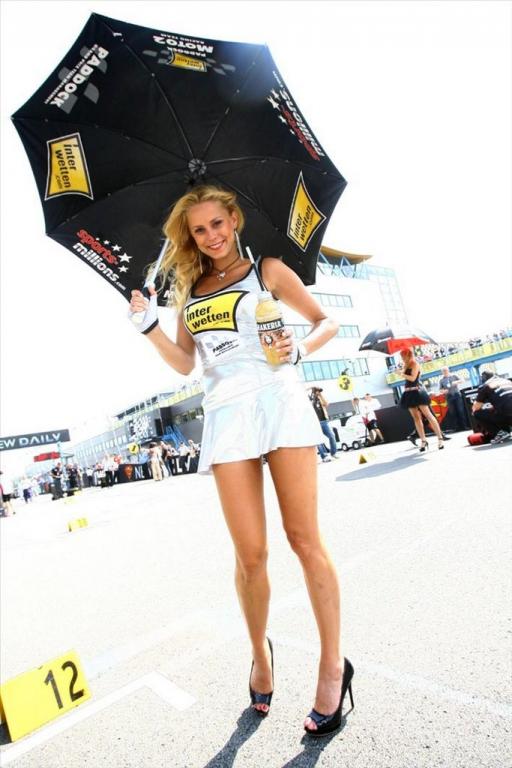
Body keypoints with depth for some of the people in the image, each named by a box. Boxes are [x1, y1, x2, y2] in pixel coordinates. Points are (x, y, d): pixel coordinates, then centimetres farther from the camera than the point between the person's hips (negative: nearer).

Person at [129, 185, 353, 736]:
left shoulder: (267, 270, 12)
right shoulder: (189, 292, 21)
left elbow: (325, 321, 12)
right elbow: (184, 364, 17)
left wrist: (301, 347, -8)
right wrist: (151, 326, 4)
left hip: (278, 401, -2)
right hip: (226, 416, 2)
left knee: (304, 539, -1)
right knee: (250, 554, 2)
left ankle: (333, 665, 16)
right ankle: (260, 655, 28)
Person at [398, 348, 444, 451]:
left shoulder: (414, 364, -5)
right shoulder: (406, 365, 18)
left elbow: (412, 378, -16)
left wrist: (402, 373, -9)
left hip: (417, 392, -8)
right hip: (409, 393, 8)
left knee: (428, 415, -9)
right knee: (416, 418, 5)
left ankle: (440, 438, -7)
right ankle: (423, 441, 7)